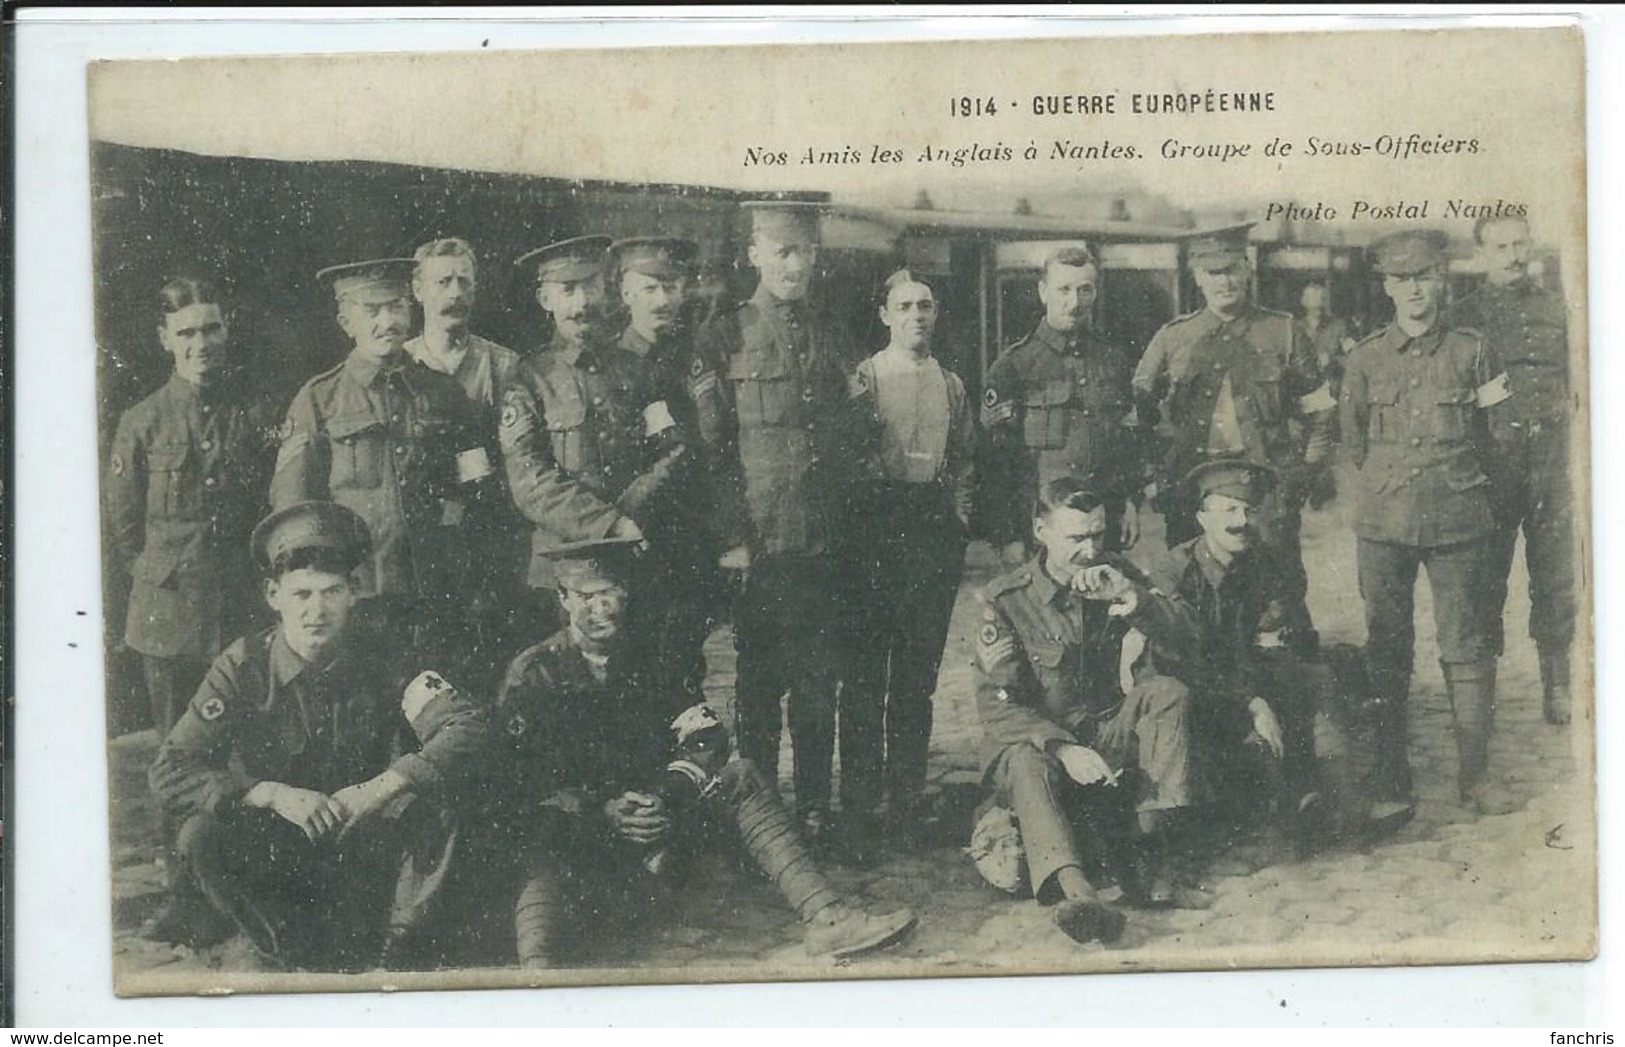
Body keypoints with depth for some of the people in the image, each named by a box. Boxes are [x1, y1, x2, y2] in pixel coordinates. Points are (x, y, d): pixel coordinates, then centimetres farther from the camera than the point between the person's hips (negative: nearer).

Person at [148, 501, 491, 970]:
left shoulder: (382, 663, -8)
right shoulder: (243, 668, -11)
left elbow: (467, 729, -21)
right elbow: (169, 771, -18)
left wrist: (378, 789, -34)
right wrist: (274, 794, -31)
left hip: (362, 850, 0)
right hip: (272, 850, 0)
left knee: (426, 801, -27)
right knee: (202, 837, -29)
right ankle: (298, 953, -8)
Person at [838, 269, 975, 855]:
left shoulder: (951, 385, 15)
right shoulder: (861, 379, 1)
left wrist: (958, 514, 8)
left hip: (935, 527, 4)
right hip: (876, 524, -4)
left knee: (919, 672, 8)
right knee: (866, 669, -3)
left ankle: (908, 795, 16)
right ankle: (860, 802, 2)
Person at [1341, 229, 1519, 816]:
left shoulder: (1473, 354, 3)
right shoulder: (1366, 359, 6)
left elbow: (1498, 443, 10)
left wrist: (1451, 480, 10)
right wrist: (1395, 480, 13)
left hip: (1459, 523, -1)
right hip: (1384, 523, 1)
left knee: (1467, 646, -1)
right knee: (1386, 648, 4)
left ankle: (1476, 774, 7)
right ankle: (1389, 774, 12)